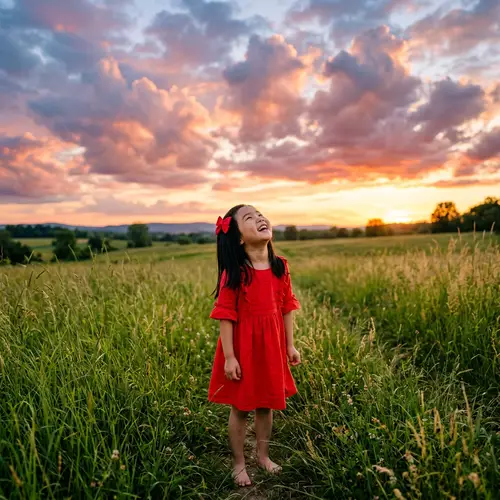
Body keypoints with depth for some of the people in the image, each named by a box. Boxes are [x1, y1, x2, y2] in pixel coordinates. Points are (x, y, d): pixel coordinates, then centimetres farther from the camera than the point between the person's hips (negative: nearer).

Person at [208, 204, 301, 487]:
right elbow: (227, 316, -15)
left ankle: (264, 455, 42)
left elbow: (287, 308, 5)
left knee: (267, 404, 19)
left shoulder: (280, 266, -3)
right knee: (241, 408, 12)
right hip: (243, 348, -4)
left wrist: (290, 346, 9)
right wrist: (229, 356, -16)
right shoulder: (234, 273, -17)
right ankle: (239, 463, 33)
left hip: (271, 347, 4)